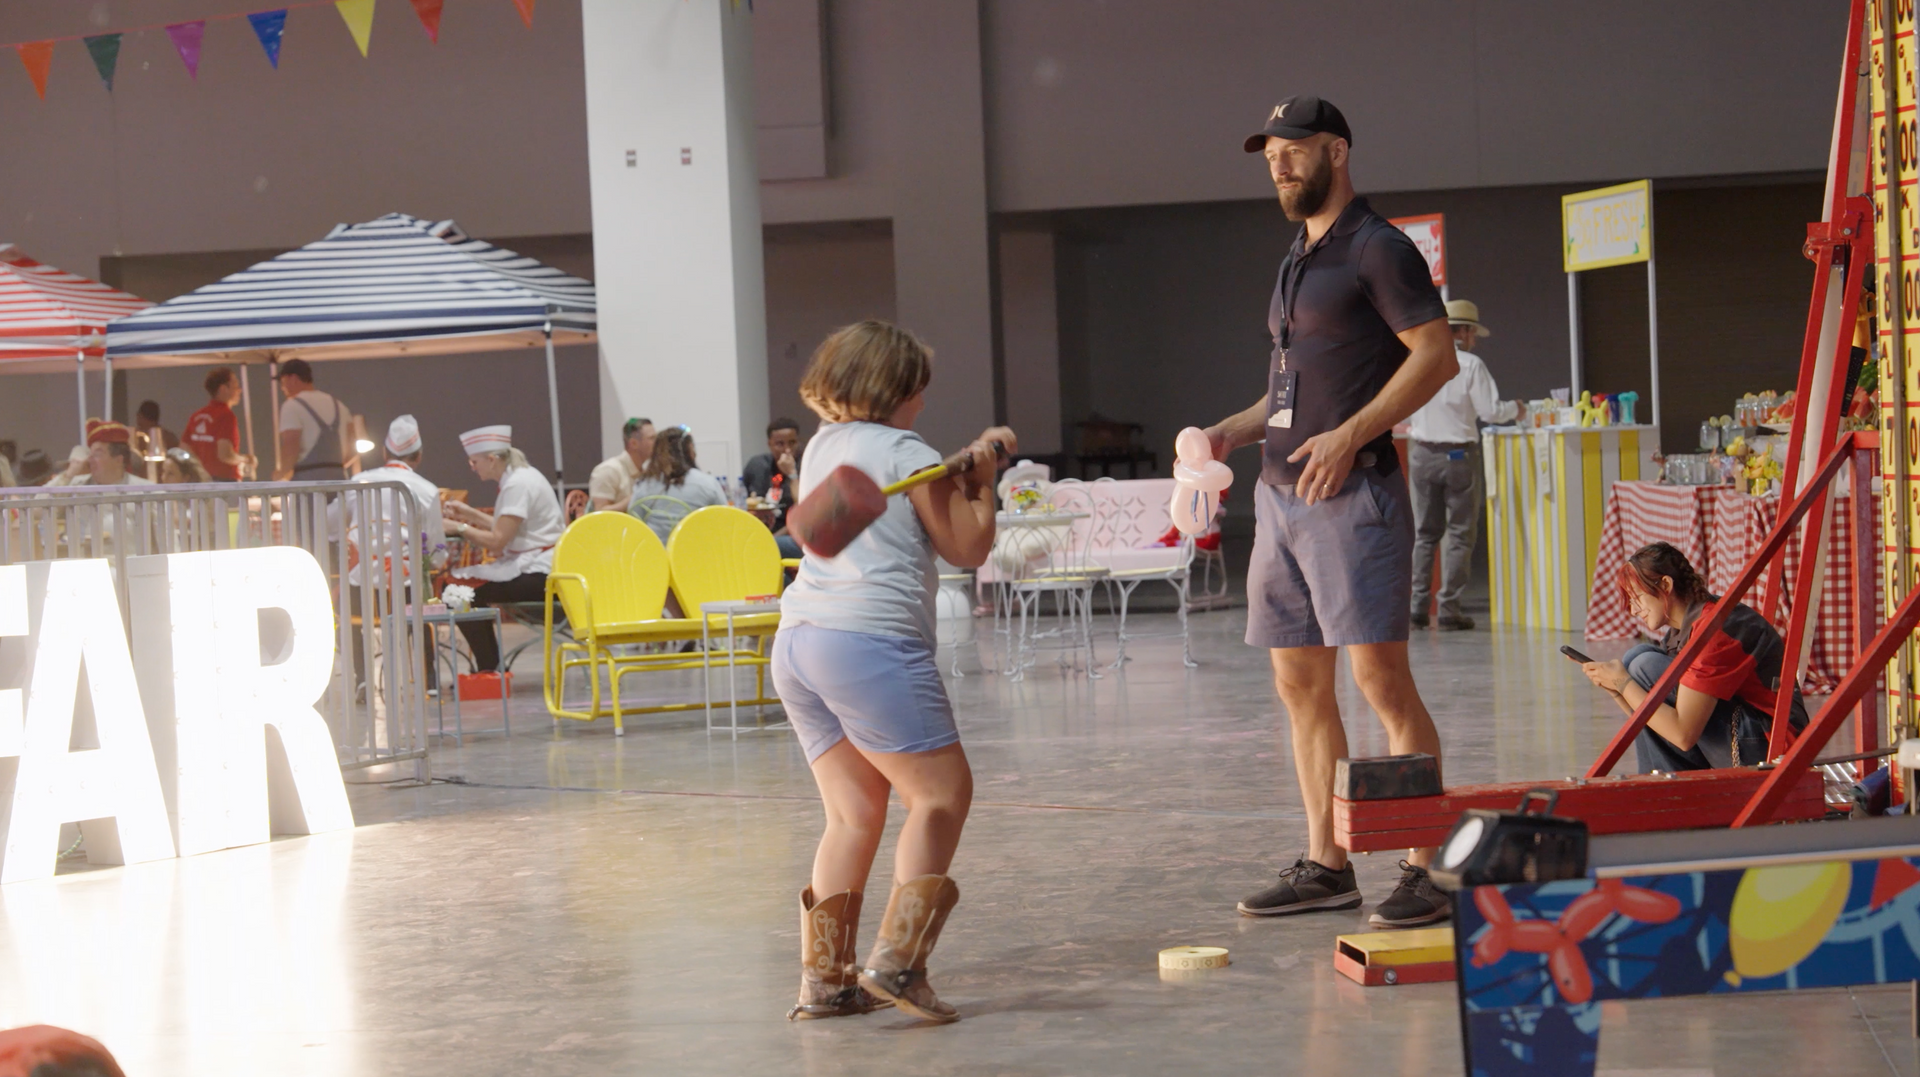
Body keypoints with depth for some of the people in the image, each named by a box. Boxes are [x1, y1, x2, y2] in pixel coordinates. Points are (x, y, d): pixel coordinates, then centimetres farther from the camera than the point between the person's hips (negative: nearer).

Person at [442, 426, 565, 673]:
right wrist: (469, 514, 18)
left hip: (538, 574, -11)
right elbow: (505, 528, 21)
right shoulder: (522, 476, 14)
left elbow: (497, 540, -19)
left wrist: (460, 527, -9)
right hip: (535, 565, 11)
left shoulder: (518, 485, -17)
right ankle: (488, 668, 14)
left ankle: (488, 670, -4)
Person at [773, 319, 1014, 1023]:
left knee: (854, 813, 11)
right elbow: (969, 549, 2)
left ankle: (824, 979, 7)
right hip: (871, 642, -8)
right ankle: (896, 959, -14)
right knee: (942, 792, -1)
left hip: (798, 643, 8)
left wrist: (966, 469, 21)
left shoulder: (821, 449, 18)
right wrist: (982, 481, 14)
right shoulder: (910, 456, -3)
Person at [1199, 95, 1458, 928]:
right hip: (1280, 493, 9)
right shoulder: (1296, 262, 21)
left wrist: (1349, 435, -21)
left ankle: (1426, 869, -10)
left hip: (1350, 493, -9)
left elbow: (1436, 353, -13)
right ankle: (1324, 865, 15)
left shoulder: (1377, 248, -5)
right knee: (1299, 684, 8)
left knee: (1380, 678, -12)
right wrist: (1231, 431, 12)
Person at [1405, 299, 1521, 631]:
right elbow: (1490, 410, -11)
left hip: (1421, 452, 4)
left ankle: (1418, 605, 7)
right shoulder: (1470, 365, -10)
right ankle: (1449, 609, -1)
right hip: (1459, 455, -4)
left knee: (1424, 533, 12)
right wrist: (1514, 408, 8)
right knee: (1459, 535, 3)